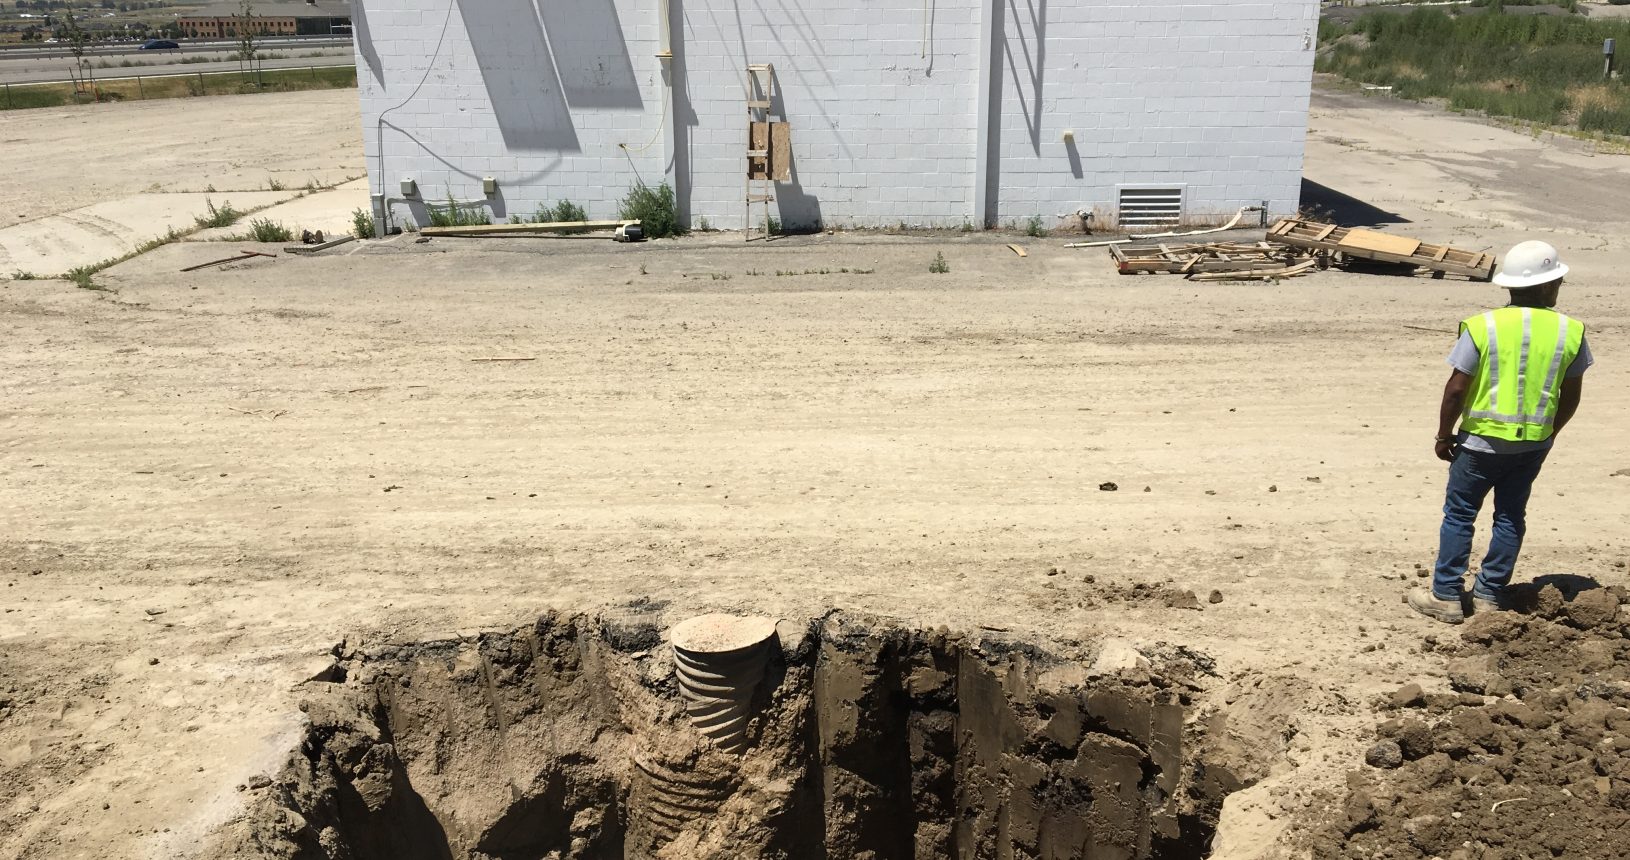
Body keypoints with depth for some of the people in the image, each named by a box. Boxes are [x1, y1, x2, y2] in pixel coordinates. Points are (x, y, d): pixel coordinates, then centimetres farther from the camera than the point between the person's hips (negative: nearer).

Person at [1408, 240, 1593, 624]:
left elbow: (1456, 389, -12)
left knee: (1459, 514, 8)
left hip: (1483, 438, -3)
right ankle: (1489, 595, 21)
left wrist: (1443, 435, 1)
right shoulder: (1570, 332, -5)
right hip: (1534, 442, 3)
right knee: (1510, 516, 14)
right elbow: (1571, 395, 4)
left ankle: (1446, 596, 11)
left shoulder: (1482, 327, -14)